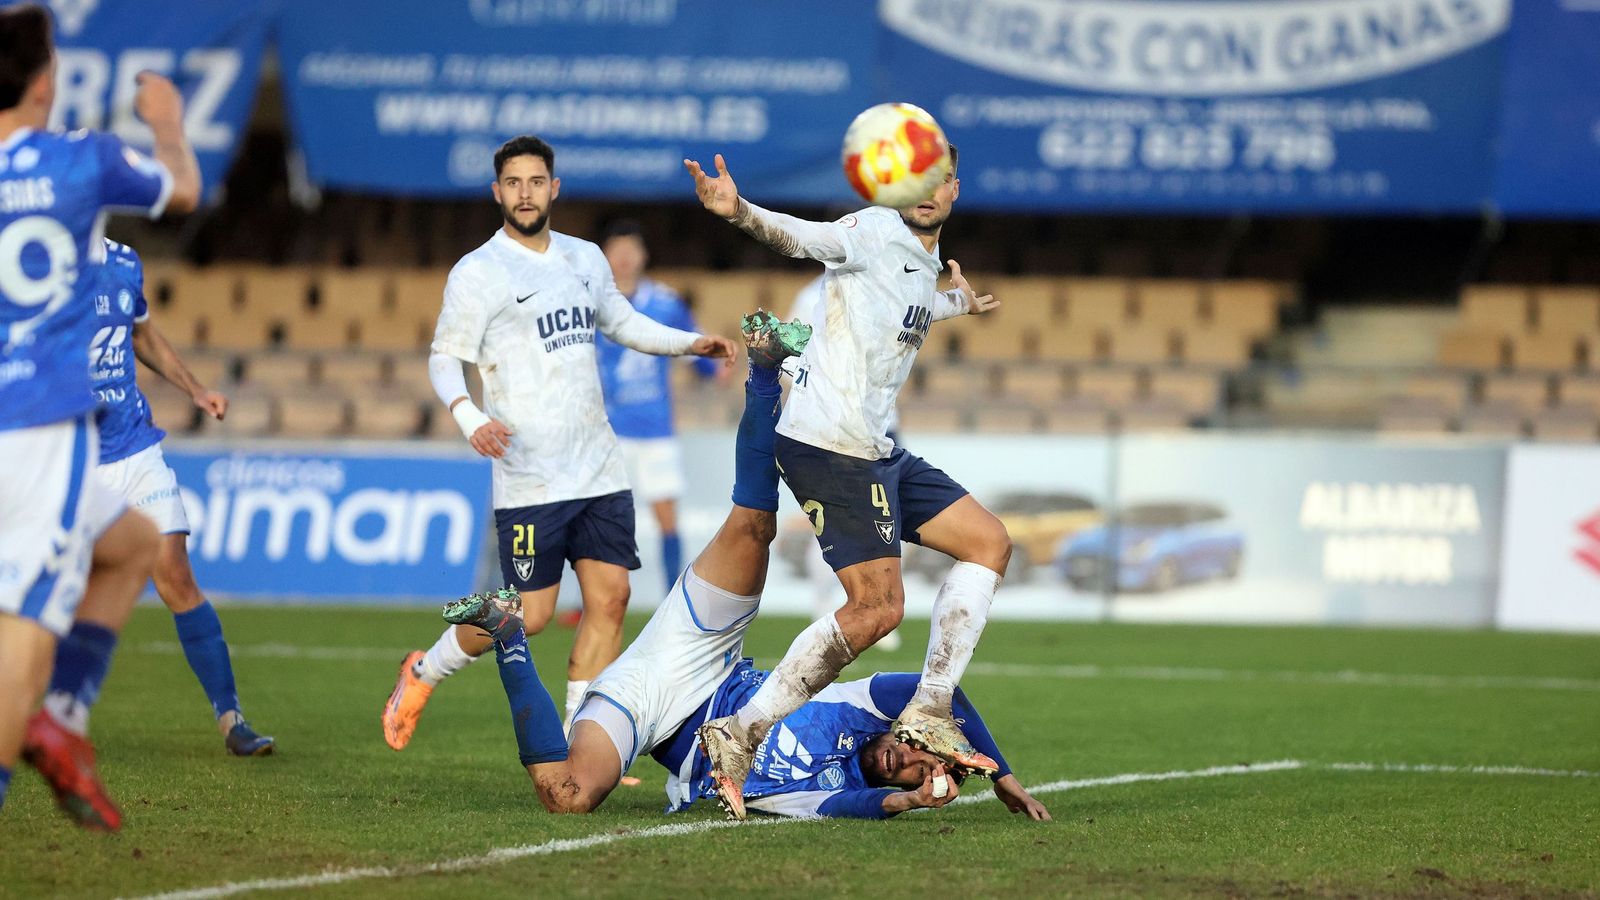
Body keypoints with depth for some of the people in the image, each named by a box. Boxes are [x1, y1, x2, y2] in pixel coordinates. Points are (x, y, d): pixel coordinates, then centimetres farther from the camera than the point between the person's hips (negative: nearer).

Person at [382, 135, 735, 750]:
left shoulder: (586, 259, 13)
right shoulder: (477, 273, -5)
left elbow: (619, 320, 30)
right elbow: (444, 358, -7)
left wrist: (692, 344, 18)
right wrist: (470, 418, -25)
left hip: (600, 470, 6)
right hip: (529, 477, -6)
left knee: (609, 598, -2)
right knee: (528, 615, -6)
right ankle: (423, 673, 19)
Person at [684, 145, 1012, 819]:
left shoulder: (923, 263, 18)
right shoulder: (876, 232, -9)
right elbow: (802, 237, -28)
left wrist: (957, 302, 60)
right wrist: (741, 212, -49)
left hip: (875, 452, 10)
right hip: (830, 443, -10)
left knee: (990, 544, 10)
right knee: (877, 609, -13)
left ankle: (927, 715, 8)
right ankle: (739, 735, -9)